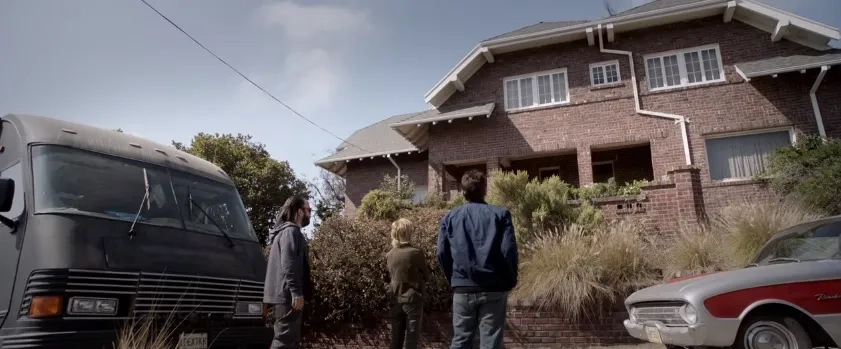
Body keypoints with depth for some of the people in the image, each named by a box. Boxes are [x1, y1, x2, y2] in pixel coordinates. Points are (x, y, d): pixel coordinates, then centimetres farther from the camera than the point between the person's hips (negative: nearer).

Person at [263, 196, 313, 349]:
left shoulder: (284, 231, 24)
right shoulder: (291, 231, -9)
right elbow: (288, 264, -20)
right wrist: (296, 292, -25)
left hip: (281, 294, 10)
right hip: (287, 295, -10)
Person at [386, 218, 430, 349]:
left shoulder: (389, 255, 0)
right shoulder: (416, 252, -14)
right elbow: (426, 275, -2)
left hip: (396, 301, 5)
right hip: (413, 300, -5)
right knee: (411, 338, 4)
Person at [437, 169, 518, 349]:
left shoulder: (450, 218, 6)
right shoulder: (500, 214, 0)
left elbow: (442, 254, 3)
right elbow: (508, 251, -6)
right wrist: (510, 281, 6)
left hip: (462, 289, 2)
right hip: (493, 289, -2)